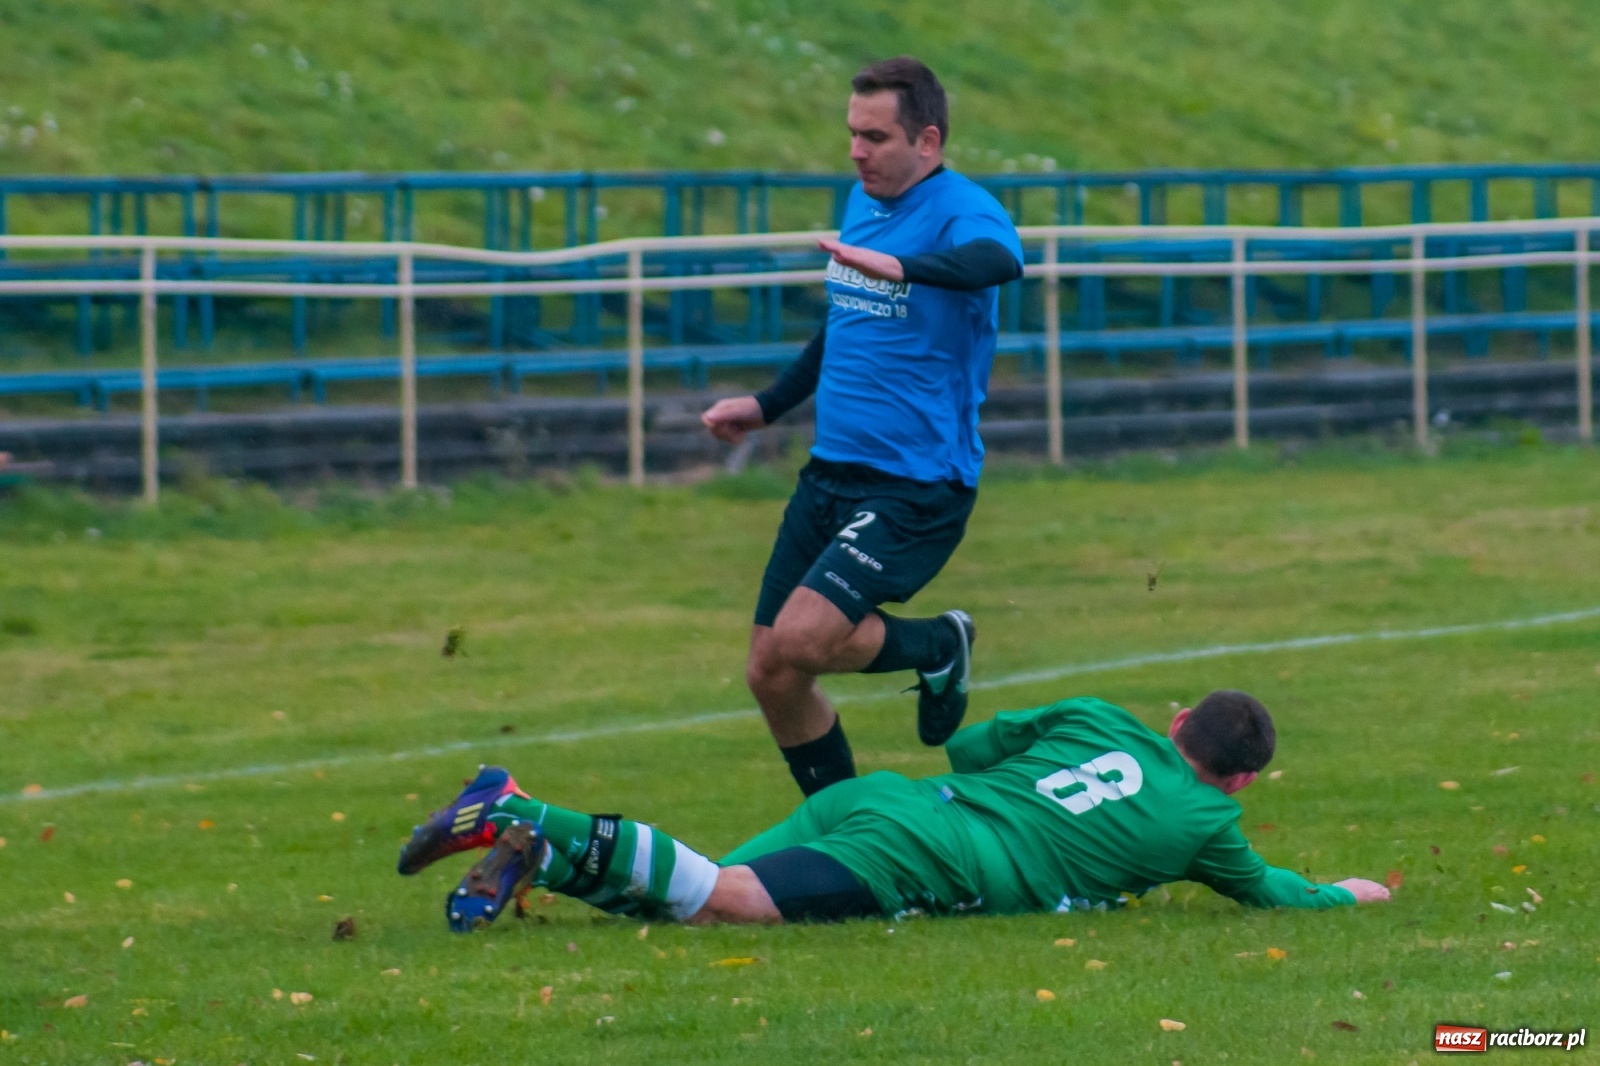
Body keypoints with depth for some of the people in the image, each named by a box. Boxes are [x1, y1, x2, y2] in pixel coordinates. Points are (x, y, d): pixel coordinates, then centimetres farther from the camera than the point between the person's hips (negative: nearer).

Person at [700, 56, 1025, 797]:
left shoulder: (961, 212, -14)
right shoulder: (861, 203, 12)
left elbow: (998, 260, -39)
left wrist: (902, 268, -55)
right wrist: (767, 406, 30)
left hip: (916, 487, -8)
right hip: (831, 475, 8)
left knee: (797, 641, -23)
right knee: (769, 674, 5)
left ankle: (937, 647, 6)